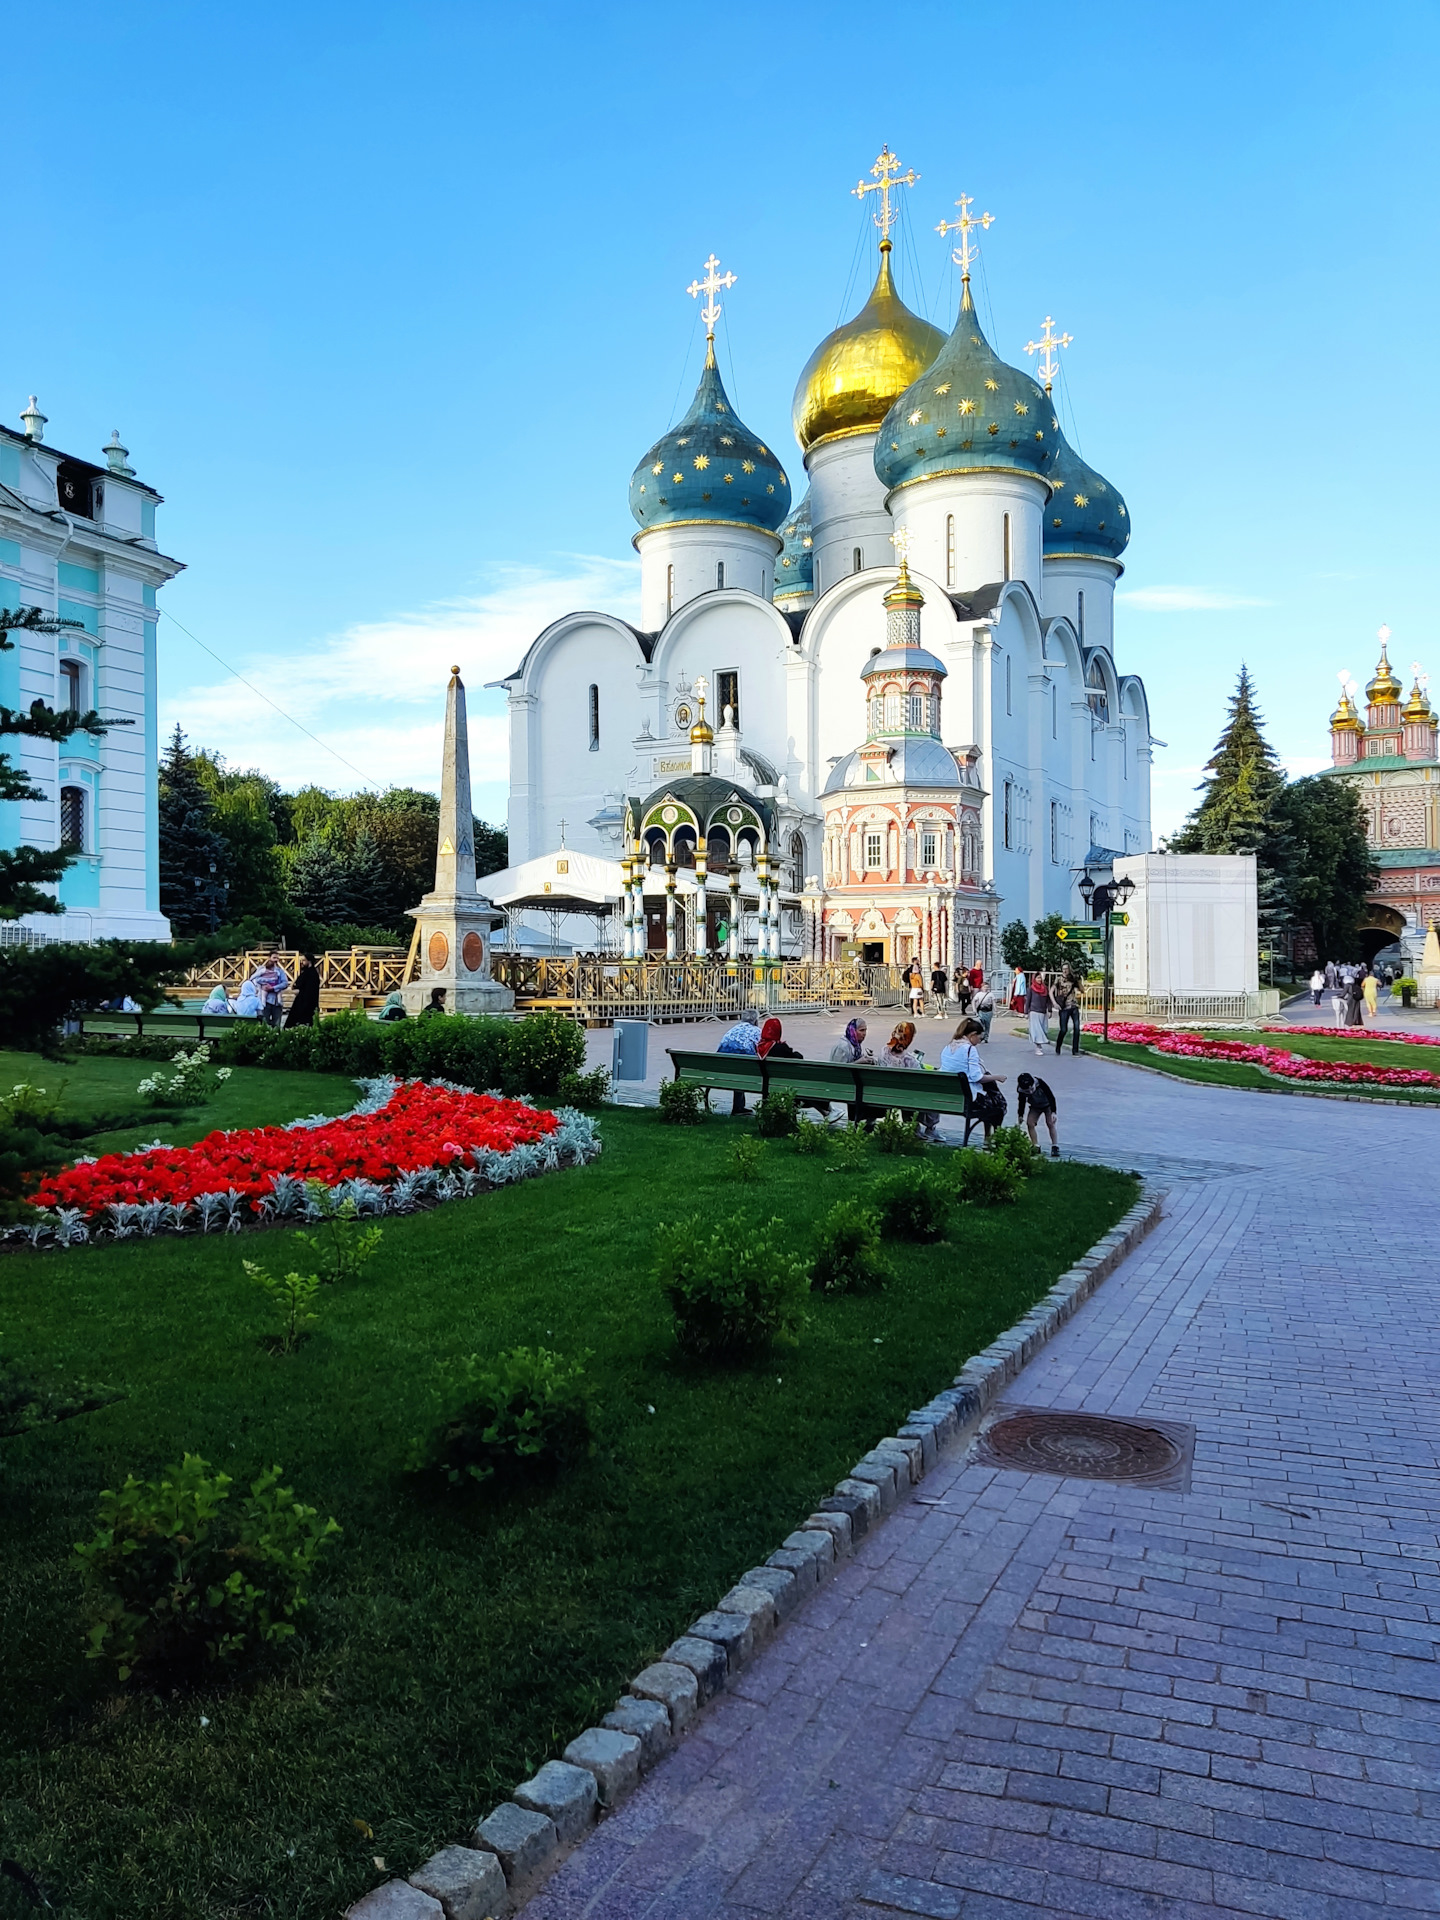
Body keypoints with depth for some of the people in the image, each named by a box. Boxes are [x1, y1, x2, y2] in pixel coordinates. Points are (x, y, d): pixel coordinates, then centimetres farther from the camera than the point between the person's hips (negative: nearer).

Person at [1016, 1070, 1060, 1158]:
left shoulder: (1040, 1084, -35)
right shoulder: (1021, 1090, -23)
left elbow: (1051, 1097, -27)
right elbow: (1021, 1102, -3)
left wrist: (1053, 1112, -33)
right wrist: (1020, 1115, -5)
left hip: (1047, 1105, -4)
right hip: (1035, 1107, 4)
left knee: (1050, 1124, -18)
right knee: (1029, 1123, -13)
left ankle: (1055, 1147, -16)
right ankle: (1035, 1146, -4)